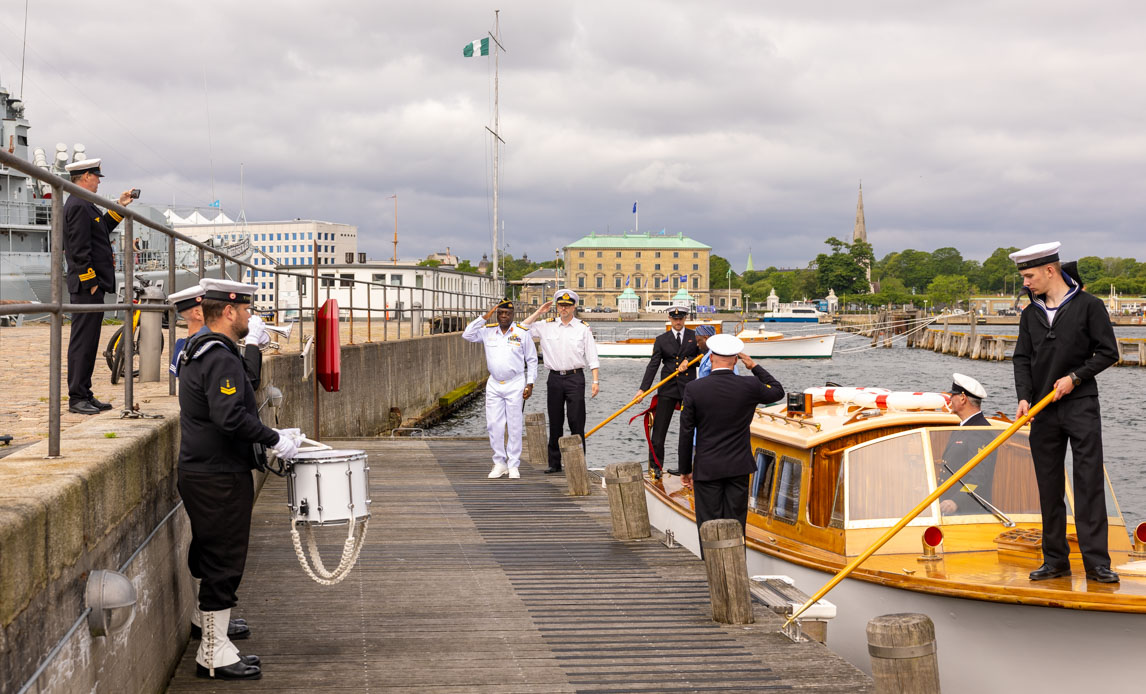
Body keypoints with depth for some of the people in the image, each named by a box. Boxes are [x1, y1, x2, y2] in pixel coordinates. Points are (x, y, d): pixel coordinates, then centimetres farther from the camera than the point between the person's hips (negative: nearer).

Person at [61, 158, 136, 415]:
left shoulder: (83, 205, 18)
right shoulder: (78, 206, -14)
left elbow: (101, 229, 29)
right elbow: (80, 249, -19)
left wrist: (119, 207, 28)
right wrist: (90, 283, -18)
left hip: (92, 286, 11)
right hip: (87, 287, -11)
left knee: (88, 341, 12)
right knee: (83, 341, -7)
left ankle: (85, 395, 17)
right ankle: (77, 398, -4)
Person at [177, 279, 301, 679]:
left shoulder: (197, 353, 16)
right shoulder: (222, 358, -18)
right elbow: (230, 417, -28)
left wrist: (269, 438, 17)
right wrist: (274, 439, -18)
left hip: (200, 472, 11)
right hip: (221, 479, -11)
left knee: (210, 562, 15)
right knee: (224, 563, -4)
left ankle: (211, 650, 22)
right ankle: (216, 655, 3)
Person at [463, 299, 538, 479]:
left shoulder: (522, 333, 0)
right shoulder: (488, 331, 7)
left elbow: (532, 360, 4)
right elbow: (467, 335, -1)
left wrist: (530, 384, -2)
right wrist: (484, 317, -4)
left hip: (515, 385, -3)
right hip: (494, 385, 3)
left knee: (515, 427, -1)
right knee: (494, 426, 1)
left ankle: (514, 465, 6)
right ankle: (499, 463, 11)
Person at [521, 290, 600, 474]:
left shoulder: (583, 328, 4)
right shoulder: (546, 326, 9)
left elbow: (592, 356, 3)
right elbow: (523, 329, 7)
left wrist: (595, 381, -4)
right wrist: (538, 312, 3)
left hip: (575, 377, -2)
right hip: (555, 377, 3)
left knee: (576, 422, -4)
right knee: (555, 422, 7)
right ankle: (554, 462, 13)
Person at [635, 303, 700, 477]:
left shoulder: (695, 337, 6)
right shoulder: (661, 340, 5)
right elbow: (653, 365, -1)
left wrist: (688, 361, -9)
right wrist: (643, 389, -10)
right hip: (668, 388, 0)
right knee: (659, 427, -4)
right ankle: (655, 466, 2)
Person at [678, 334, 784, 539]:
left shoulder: (694, 389, -9)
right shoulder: (750, 386, -6)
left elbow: (686, 432, -5)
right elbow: (778, 391, 16)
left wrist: (685, 470, 5)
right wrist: (754, 366, 21)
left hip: (707, 469, -2)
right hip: (738, 468, 2)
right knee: (735, 526, 8)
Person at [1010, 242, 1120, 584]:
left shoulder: (1089, 306, -2)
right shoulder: (1030, 314, 12)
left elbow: (1108, 352, -2)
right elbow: (1022, 359, 10)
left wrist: (1074, 377, -12)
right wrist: (1024, 397, -5)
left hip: (1081, 406, -4)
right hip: (1043, 412, 5)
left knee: (1089, 482, -7)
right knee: (1048, 487, 6)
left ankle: (1096, 562, -5)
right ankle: (1055, 560, 12)